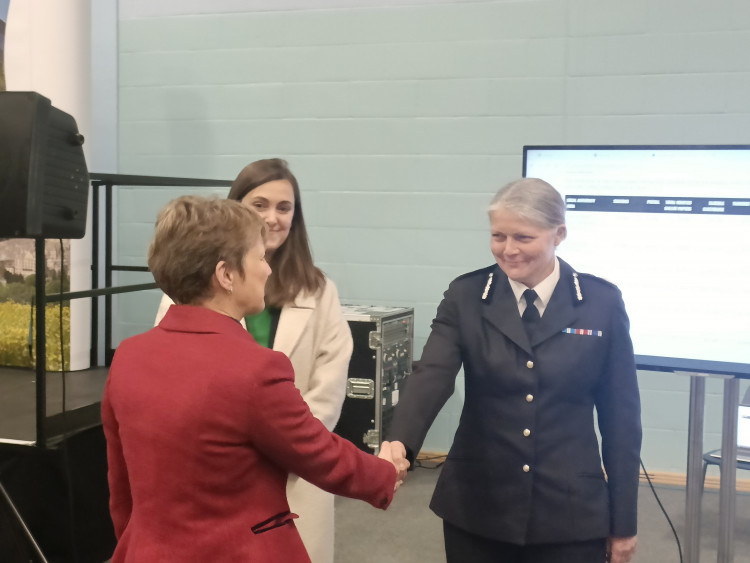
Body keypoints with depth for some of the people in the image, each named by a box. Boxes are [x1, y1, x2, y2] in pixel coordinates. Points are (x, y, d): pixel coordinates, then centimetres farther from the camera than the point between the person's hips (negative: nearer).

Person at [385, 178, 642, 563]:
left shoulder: (602, 302, -3)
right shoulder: (465, 297, -3)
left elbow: (620, 415, 0)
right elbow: (431, 375, -17)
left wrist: (623, 521, 2)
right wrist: (399, 443, -36)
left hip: (570, 513, 0)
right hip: (475, 509, 1)